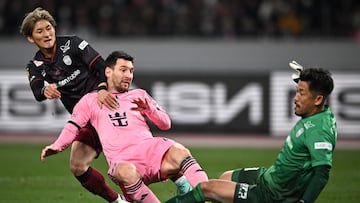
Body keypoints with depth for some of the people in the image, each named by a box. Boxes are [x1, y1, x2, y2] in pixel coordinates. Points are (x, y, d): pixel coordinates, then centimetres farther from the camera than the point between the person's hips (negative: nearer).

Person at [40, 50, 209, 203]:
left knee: (179, 152, -32)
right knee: (126, 172, -41)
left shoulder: (139, 95, 26)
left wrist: (149, 110, 1)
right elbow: (72, 128, 19)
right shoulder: (91, 100, 23)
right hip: (122, 160, -2)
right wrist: (57, 146, -1)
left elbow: (166, 124, 21)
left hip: (148, 148, 2)